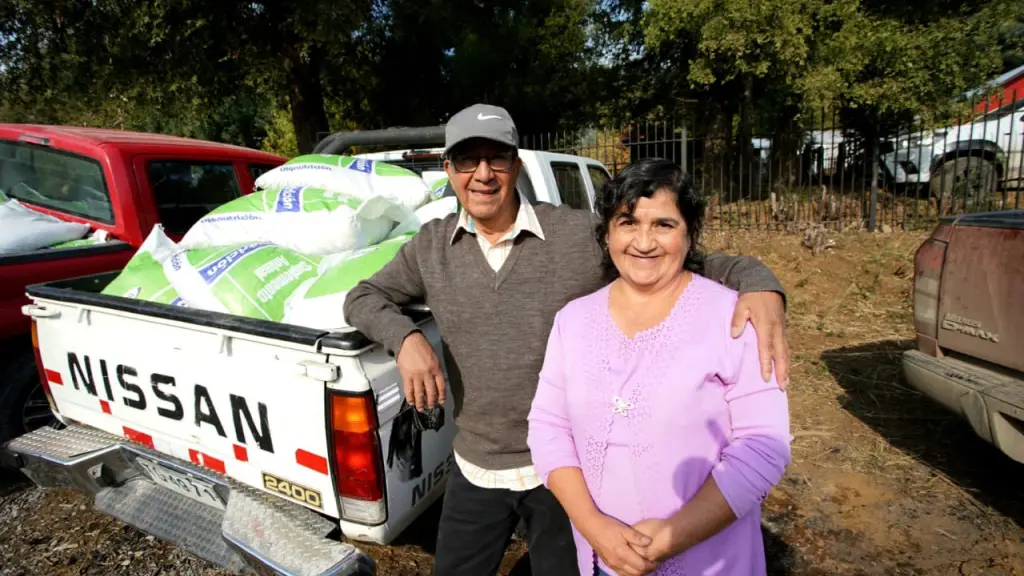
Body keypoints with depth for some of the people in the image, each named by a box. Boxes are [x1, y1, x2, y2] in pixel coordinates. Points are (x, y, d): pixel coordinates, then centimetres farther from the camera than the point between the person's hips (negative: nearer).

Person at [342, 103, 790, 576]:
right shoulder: (431, 247, -3)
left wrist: (757, 282, -31)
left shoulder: (583, 234, -14)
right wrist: (405, 338, -14)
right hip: (475, 470, 3)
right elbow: (363, 297, 7)